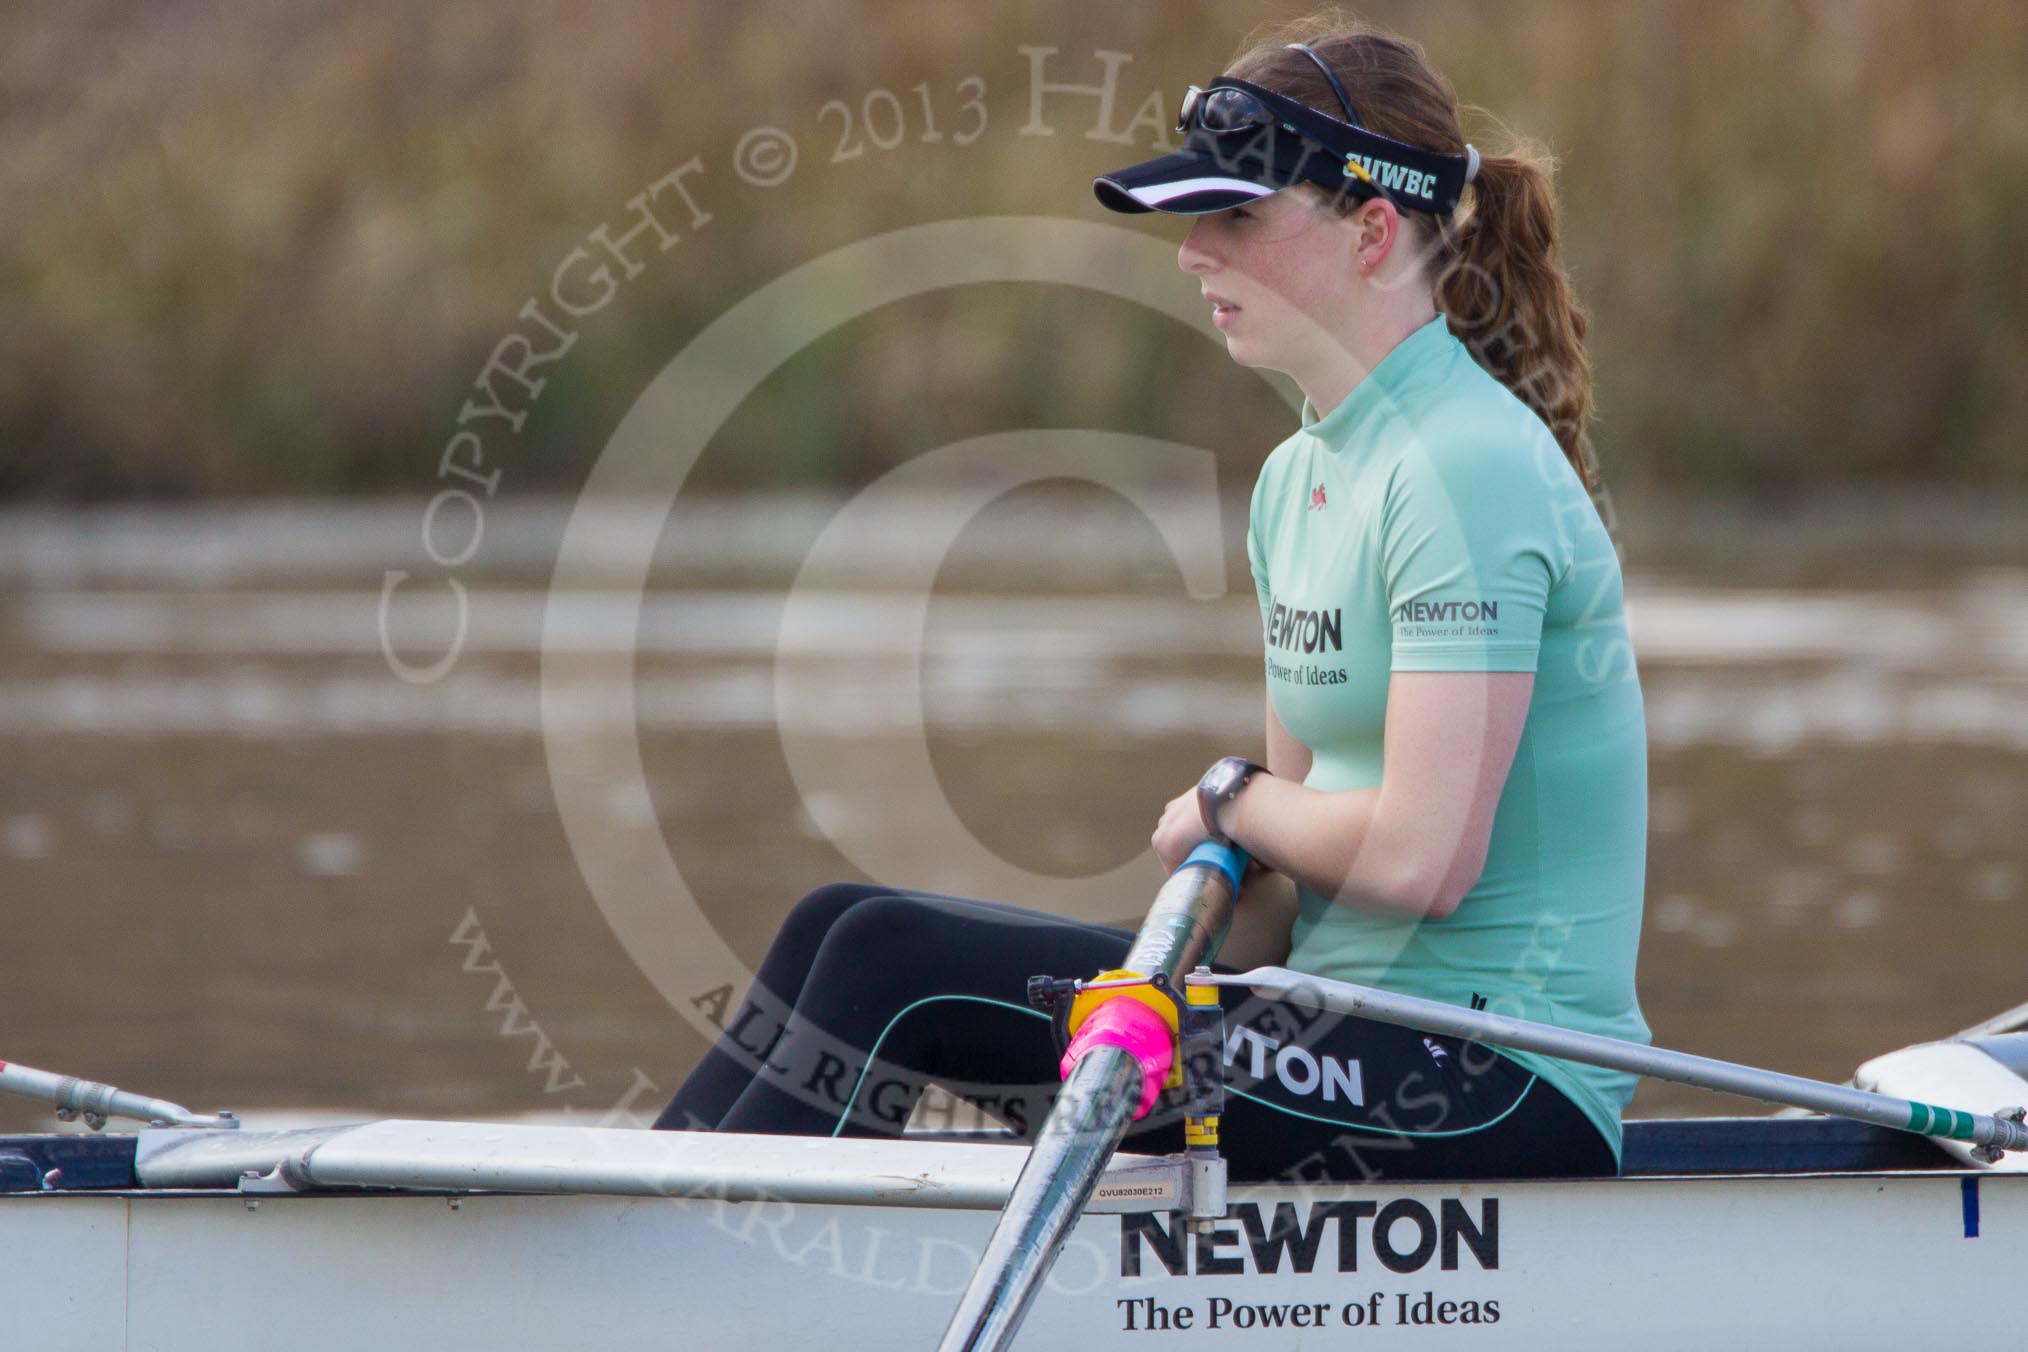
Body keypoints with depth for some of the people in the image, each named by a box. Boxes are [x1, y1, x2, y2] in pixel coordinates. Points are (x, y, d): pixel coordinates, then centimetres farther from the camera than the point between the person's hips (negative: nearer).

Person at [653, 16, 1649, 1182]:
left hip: (1504, 1087, -10)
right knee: (851, 924, 3)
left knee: (897, 965, -15)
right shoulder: (1298, 479, 16)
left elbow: (1420, 858, -23)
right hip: (1360, 1026, 10)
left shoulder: (1467, 470, -16)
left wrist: (1232, 803, -5)